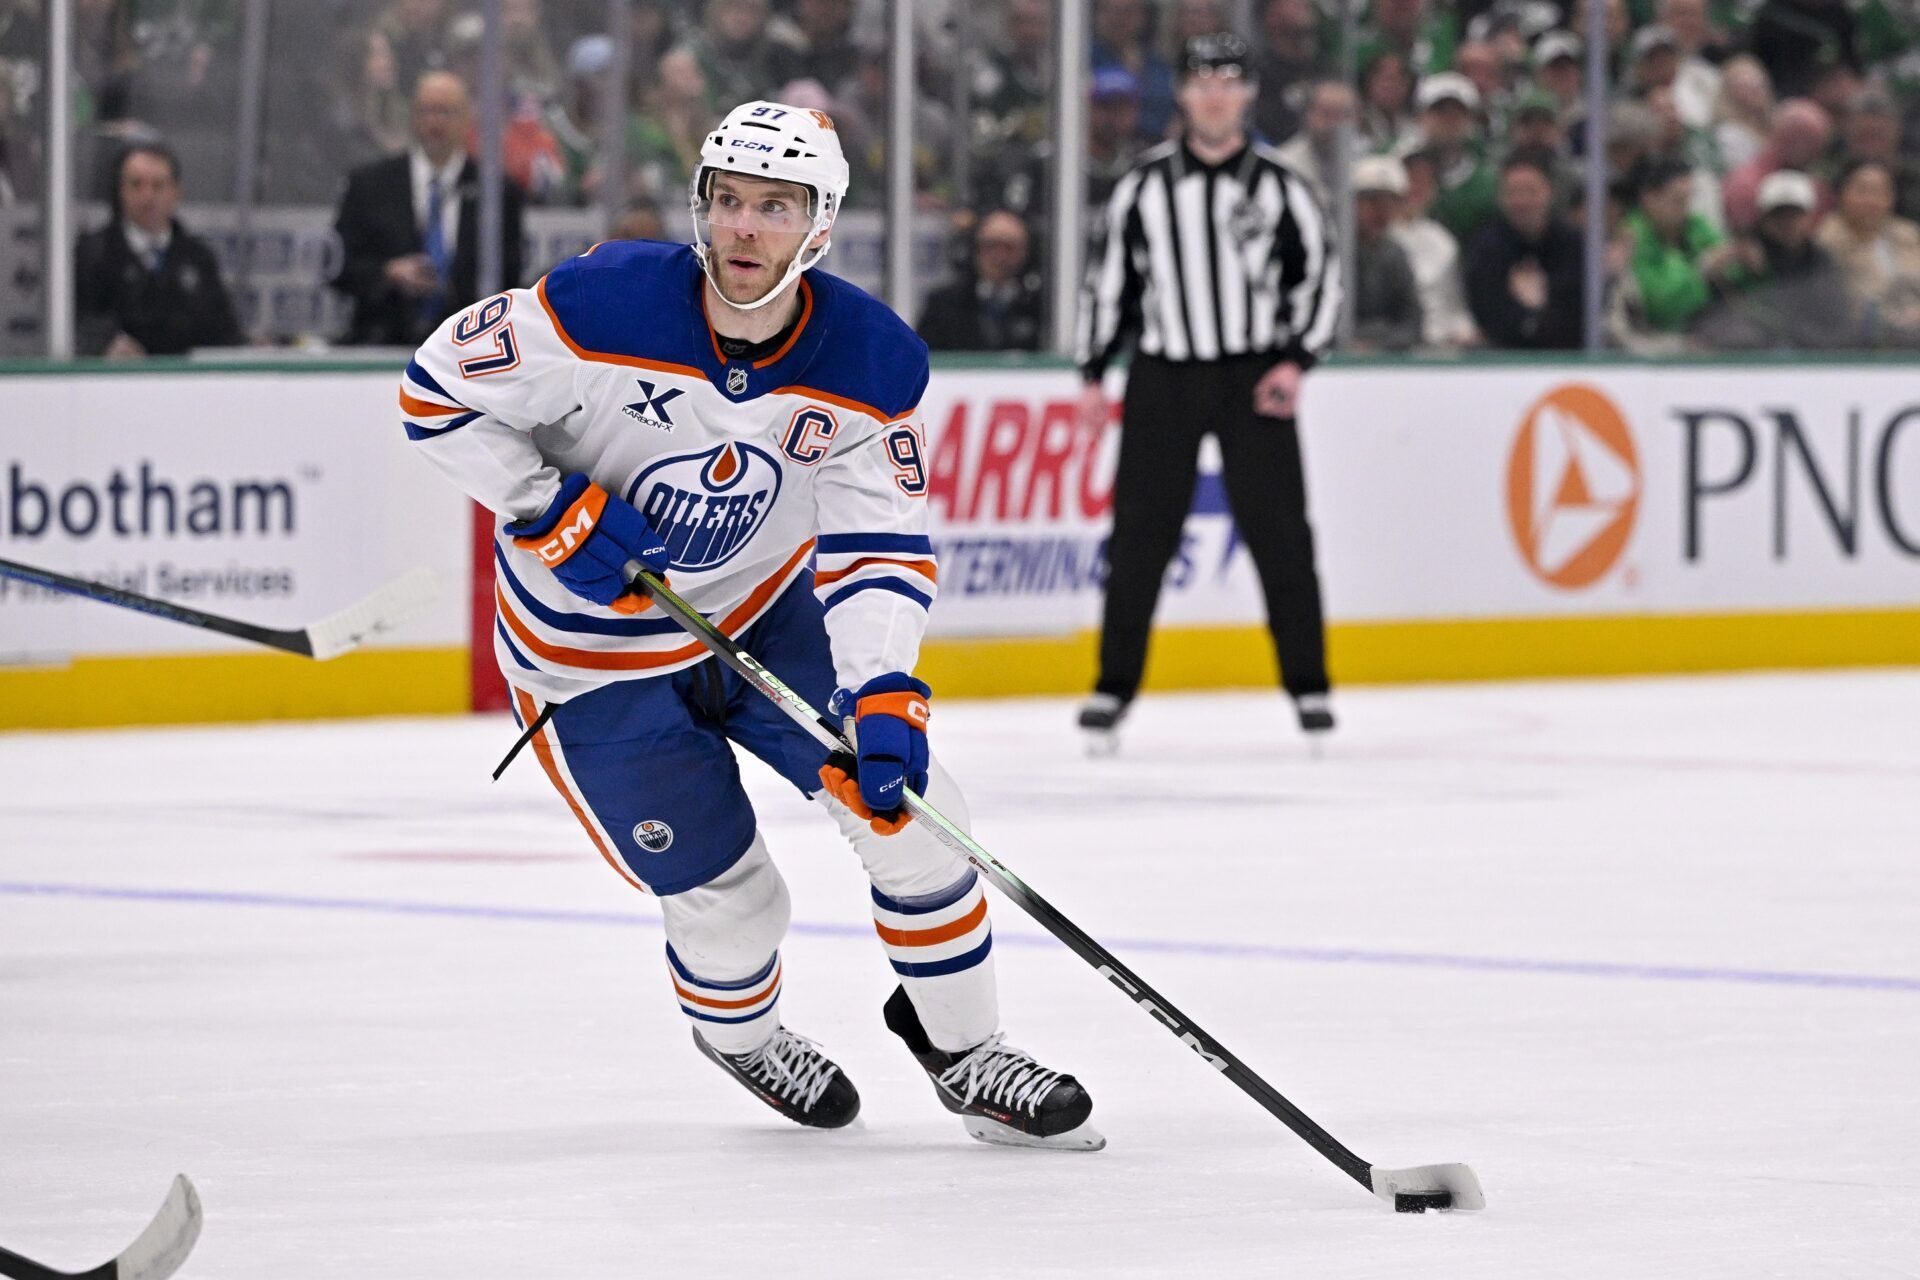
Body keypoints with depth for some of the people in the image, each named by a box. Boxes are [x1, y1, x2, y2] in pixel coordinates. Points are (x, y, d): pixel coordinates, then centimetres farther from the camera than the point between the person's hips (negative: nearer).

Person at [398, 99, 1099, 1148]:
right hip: (595, 655, -4)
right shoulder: (607, 307, -28)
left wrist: (884, 698, -32)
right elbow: (438, 389, -18)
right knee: (730, 901, -2)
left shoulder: (871, 365, -16)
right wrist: (557, 512, -26)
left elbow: (880, 550, -17)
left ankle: (963, 1051, 14)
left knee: (906, 799, -7)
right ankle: (739, 1035, 34)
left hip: (764, 615, 4)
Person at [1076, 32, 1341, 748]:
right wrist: (1092, 375, 5)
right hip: (1163, 379, 1)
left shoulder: (1277, 186, 1)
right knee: (1139, 535, -2)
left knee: (1279, 534, -2)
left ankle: (1308, 686, 7)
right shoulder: (1145, 186, 5)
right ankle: (1114, 688, 6)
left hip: (1253, 379, -1)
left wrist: (1296, 361, -9)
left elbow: (1321, 278, 4)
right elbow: (1109, 280, 10)